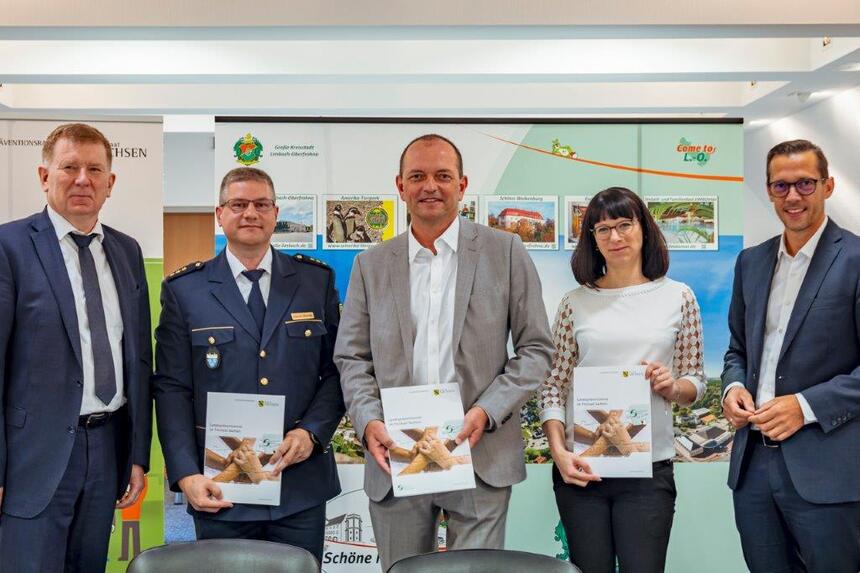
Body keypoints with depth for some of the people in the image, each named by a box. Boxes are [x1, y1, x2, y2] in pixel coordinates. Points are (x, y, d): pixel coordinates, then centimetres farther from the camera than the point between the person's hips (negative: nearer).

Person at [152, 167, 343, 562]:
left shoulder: (317, 281, 6)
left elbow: (336, 370, 6)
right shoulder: (183, 290, 3)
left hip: (302, 487, 1)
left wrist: (312, 432, -9)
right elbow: (171, 389, -1)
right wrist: (186, 475, -9)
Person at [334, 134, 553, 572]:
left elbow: (536, 349, 2)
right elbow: (351, 357, 9)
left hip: (480, 458, -2)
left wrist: (487, 412, -12)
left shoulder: (504, 252, 2)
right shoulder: (371, 264, 9)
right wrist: (369, 421, -9)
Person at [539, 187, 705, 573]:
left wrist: (672, 387, -13)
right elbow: (553, 385, 4)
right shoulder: (576, 303, 4)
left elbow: (695, 384, 9)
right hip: (580, 468, 1)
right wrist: (559, 451, -8)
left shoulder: (678, 298, 4)